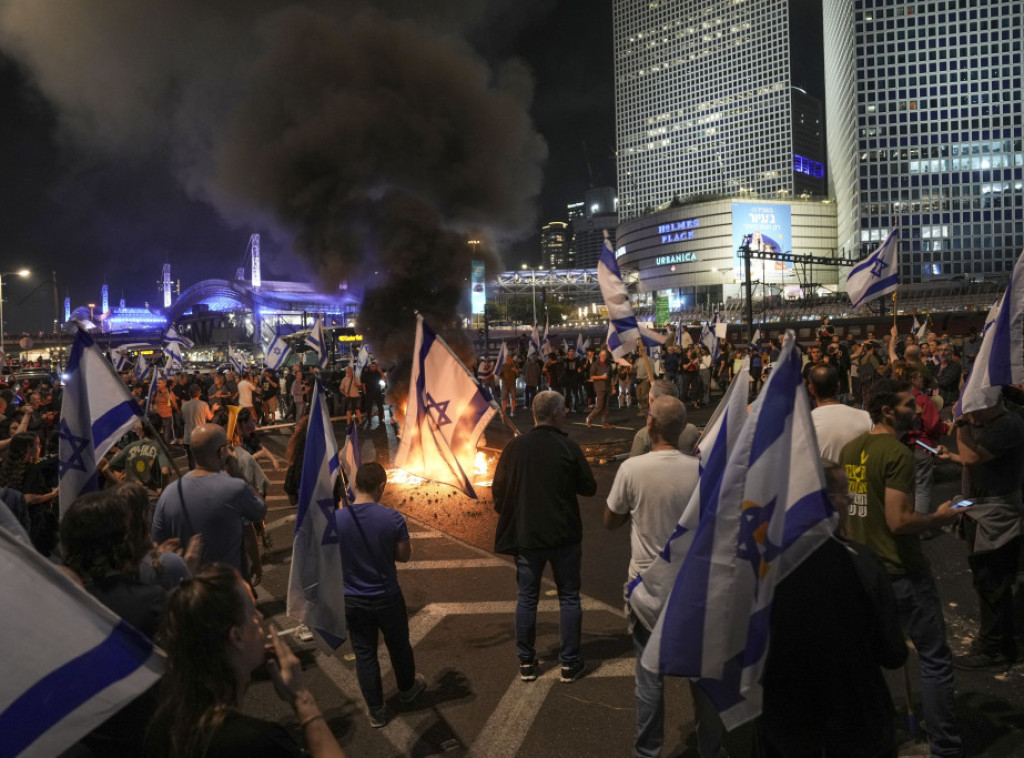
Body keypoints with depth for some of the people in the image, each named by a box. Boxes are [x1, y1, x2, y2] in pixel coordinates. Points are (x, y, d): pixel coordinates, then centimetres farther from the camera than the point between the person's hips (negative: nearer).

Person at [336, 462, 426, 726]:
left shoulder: (336, 519, -17)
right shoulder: (393, 518, -20)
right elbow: (404, 555, -8)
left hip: (353, 600, 1)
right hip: (387, 597, 0)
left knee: (364, 653, 16)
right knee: (399, 645, 24)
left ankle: (376, 711, 29)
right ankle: (407, 688, 48)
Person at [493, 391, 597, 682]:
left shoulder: (514, 447, -6)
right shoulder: (568, 447, -12)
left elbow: (498, 491, -1)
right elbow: (589, 487, -4)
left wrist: (509, 517, 15)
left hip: (526, 536, 2)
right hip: (564, 535, -2)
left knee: (527, 598, 14)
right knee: (569, 598, 12)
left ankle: (526, 663, 21)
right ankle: (570, 663, 17)